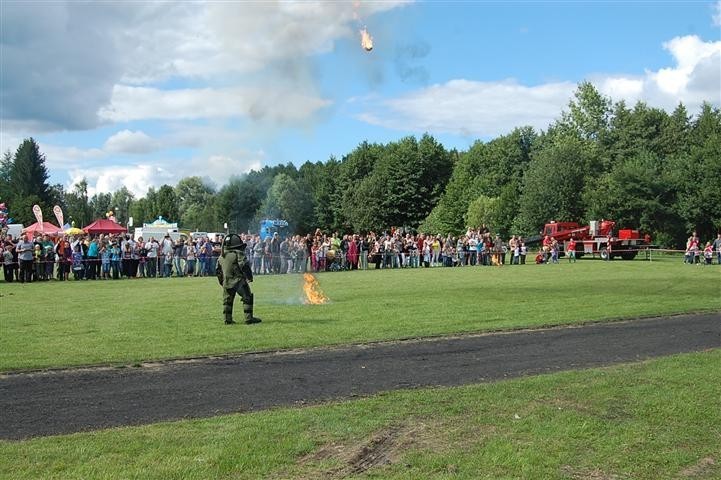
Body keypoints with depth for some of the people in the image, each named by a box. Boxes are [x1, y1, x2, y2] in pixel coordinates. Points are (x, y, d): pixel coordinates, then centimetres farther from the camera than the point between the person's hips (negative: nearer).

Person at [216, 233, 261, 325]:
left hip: (227, 282, 6)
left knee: (227, 300, 15)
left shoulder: (221, 256, 11)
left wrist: (221, 281, 26)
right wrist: (249, 277, -5)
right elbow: (245, 266, -17)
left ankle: (228, 319, 15)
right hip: (239, 280, -6)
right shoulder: (238, 254, -10)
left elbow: (218, 270, 16)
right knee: (247, 298, 3)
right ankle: (249, 318, 0)